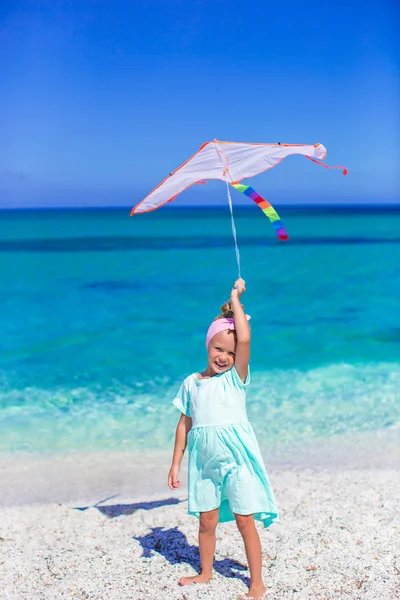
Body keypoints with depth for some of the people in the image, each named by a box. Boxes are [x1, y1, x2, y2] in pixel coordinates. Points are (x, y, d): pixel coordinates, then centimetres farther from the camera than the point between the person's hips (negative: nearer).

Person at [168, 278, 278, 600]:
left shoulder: (236, 377, -3)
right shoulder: (191, 383, 7)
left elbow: (245, 339, -19)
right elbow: (184, 425, 11)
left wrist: (236, 299, -11)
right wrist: (176, 463, 9)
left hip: (236, 456, -3)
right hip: (204, 461, 3)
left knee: (245, 521, 1)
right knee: (207, 521, 12)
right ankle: (206, 573, 33)